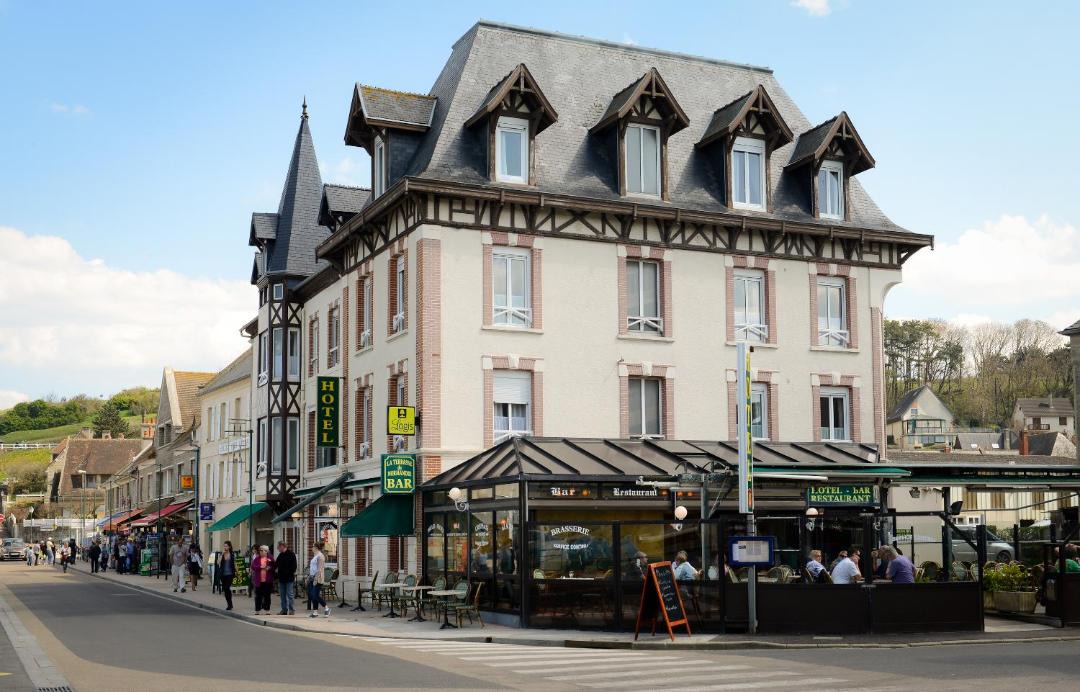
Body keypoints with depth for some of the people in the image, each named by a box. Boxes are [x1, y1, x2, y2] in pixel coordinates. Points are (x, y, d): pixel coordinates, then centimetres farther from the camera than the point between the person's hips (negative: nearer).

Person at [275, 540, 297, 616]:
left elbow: (294, 566, -9)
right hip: (281, 578, 7)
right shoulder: (280, 555, 14)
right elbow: (276, 564, 19)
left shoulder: (291, 554, -7)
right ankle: (284, 610, 15)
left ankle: (291, 610, 0)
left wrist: (293, 574, -14)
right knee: (282, 595, 9)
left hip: (289, 578, -7)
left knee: (290, 594, -4)